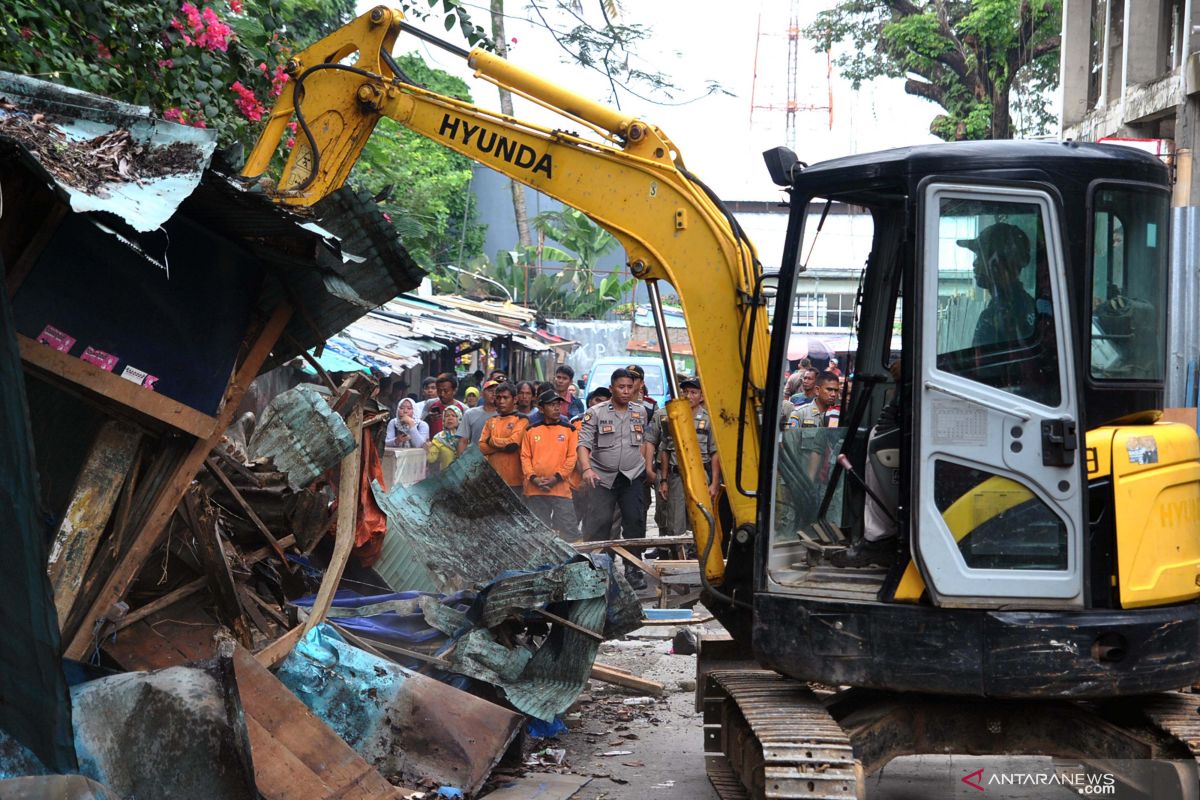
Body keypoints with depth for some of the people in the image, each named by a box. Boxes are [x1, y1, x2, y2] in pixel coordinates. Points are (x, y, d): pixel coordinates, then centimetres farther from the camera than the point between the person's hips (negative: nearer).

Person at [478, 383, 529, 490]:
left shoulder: (521, 420, 0)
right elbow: (482, 447, 5)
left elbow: (513, 444, -14)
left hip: (514, 480, -4)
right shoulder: (491, 421, 15)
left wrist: (492, 440, 0)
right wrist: (504, 445, -8)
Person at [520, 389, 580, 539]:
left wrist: (556, 478, -10)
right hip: (535, 490, 2)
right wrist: (533, 477, -9)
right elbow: (525, 457, 6)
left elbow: (572, 457, 0)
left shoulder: (569, 430, 5)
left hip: (561, 489, -1)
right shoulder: (531, 430, 8)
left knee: (569, 532, -7)